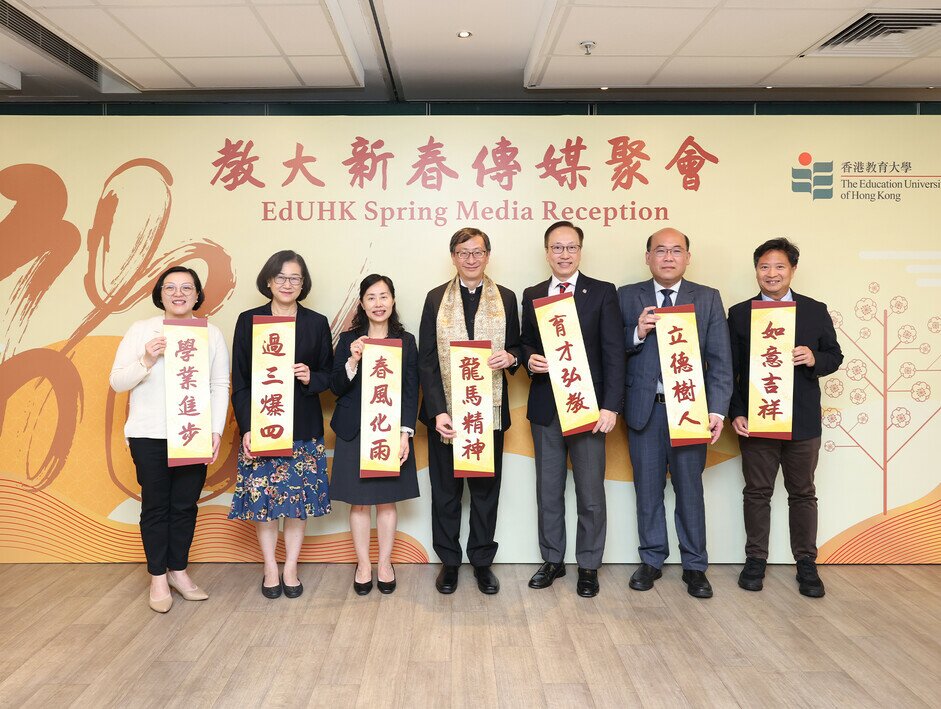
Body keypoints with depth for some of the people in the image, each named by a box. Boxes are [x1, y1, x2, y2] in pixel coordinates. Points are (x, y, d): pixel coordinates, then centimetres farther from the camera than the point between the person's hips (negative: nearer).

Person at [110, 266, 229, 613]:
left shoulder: (211, 333, 2)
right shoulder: (141, 330, 0)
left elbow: (220, 386, 2)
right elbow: (117, 382, 0)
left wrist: (217, 431, -6)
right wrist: (147, 361, -17)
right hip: (149, 435, -1)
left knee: (185, 505, 9)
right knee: (155, 506, 7)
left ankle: (178, 571, 27)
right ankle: (158, 578, 21)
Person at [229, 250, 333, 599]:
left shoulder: (316, 323, 4)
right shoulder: (248, 321, 2)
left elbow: (328, 374, 8)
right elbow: (239, 381, 0)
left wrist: (311, 378, -15)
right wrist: (246, 428, -7)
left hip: (303, 428, 1)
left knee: (299, 498, 5)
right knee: (261, 497, 3)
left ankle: (290, 569, 21)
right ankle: (270, 569, 21)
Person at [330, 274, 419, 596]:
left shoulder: (405, 340, 3)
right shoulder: (348, 340, 2)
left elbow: (411, 391, 0)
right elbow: (336, 388, 0)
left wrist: (406, 433, -8)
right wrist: (353, 361, -17)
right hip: (355, 432, 0)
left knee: (387, 500, 8)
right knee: (358, 501, 7)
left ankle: (385, 563, 23)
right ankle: (363, 565, 21)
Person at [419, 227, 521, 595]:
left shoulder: (506, 298, 6)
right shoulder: (436, 298, 2)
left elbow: (516, 347, 13)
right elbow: (426, 360, -4)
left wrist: (510, 357, -13)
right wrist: (438, 411, -14)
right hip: (446, 412, -1)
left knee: (486, 489, 11)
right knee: (445, 490, 10)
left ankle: (482, 561, 25)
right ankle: (449, 562, 25)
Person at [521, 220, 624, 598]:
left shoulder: (602, 292, -1)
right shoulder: (531, 295, 10)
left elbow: (613, 353, -6)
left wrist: (610, 406, -13)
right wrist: (530, 358, -9)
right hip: (545, 407, 3)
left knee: (591, 493, 5)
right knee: (548, 491, 13)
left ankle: (588, 566, 20)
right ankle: (552, 560, 28)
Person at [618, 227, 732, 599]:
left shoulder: (708, 298, 3)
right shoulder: (627, 296, 4)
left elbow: (720, 360, -1)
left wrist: (717, 410, -10)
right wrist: (636, 333, -18)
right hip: (645, 409, 1)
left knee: (690, 489, 8)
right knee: (648, 488, 11)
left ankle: (694, 566, 22)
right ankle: (651, 560, 26)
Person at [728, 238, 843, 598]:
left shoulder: (815, 311, 5)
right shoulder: (739, 314, 2)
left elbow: (835, 356, 8)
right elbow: (729, 369, 0)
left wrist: (814, 359, -15)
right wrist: (736, 413, -9)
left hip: (803, 422, 1)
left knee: (803, 494, 11)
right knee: (757, 493, 9)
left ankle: (806, 563, 23)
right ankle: (755, 560, 22)